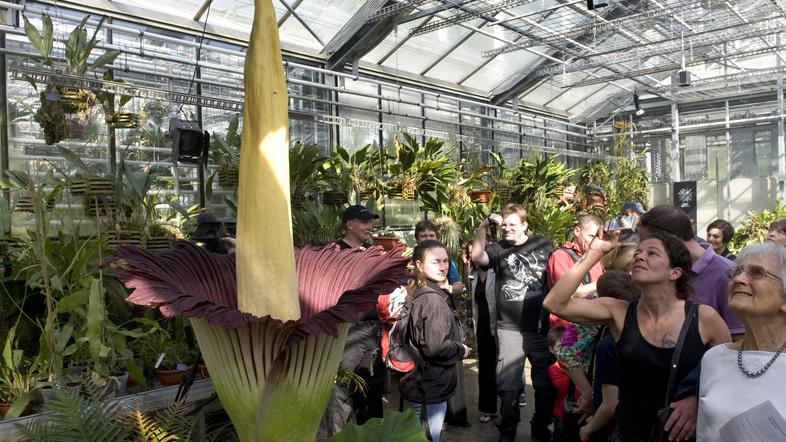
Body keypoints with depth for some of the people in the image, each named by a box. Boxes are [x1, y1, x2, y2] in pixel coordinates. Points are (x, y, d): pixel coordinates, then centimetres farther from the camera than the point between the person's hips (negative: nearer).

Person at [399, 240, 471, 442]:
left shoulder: (416, 293, 5)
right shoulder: (433, 298, -22)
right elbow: (434, 347, -28)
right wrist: (461, 350, -11)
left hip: (418, 381, 9)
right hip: (431, 386, -9)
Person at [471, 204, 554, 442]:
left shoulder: (543, 245, 4)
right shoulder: (498, 249, 0)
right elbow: (477, 257, -19)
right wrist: (483, 226, -25)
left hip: (541, 327, 1)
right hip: (510, 328, -1)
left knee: (547, 382, 11)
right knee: (509, 383, 7)